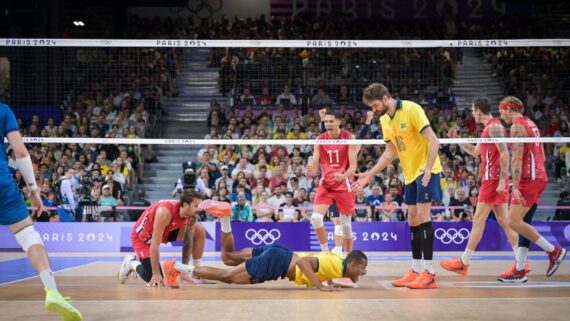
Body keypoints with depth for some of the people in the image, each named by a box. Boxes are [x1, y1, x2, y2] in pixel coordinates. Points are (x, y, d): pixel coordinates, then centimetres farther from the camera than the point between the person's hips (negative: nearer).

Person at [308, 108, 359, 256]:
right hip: (326, 184, 3)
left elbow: (353, 166, -11)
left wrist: (343, 176, -31)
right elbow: (315, 166, 2)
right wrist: (313, 170, -23)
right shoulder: (319, 140, 1)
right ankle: (325, 251, 0)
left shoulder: (349, 138, -8)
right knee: (316, 217, -14)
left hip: (344, 184, -3)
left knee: (345, 223, 2)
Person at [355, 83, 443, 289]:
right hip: (410, 174, 8)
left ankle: (429, 274, -13)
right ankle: (416, 271, 13)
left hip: (427, 171, -8)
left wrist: (428, 167, -32)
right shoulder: (384, 120, 8)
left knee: (423, 216, -15)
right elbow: (391, 153, 15)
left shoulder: (412, 109, -15)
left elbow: (433, 140, -19)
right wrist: (370, 174, 9)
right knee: (413, 220, 7)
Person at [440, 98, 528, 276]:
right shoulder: (489, 127, 19)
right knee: (504, 221, 8)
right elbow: (476, 152, 29)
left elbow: (505, 154, -19)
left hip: (493, 180, -10)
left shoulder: (494, 126, -11)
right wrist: (457, 139, 21)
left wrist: (502, 180, -22)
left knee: (478, 221, -6)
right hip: (496, 181, 10)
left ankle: (463, 263, -1)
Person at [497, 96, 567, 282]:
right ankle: (519, 271, 5)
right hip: (540, 177, 10)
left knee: (514, 222, -13)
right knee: (523, 222, 7)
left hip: (528, 179, -10)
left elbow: (517, 159, -17)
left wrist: (515, 187, -22)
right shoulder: (531, 124, 20)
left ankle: (553, 251, -7)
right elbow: (542, 156, 22)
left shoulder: (517, 126, -9)